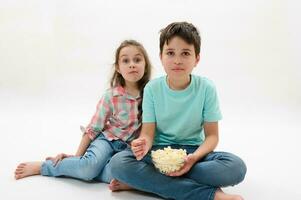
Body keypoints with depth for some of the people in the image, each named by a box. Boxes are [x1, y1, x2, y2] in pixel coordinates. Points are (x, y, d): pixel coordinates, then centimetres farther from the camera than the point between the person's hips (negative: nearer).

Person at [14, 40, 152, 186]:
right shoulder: (111, 96, -10)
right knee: (90, 165, -34)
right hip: (107, 139, -1)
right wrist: (77, 156, -6)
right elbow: (93, 128, -5)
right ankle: (42, 166, -10)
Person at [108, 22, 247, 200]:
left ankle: (143, 180, -24)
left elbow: (212, 135, -6)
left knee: (236, 167, -30)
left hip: (193, 151, 0)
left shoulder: (206, 88, -8)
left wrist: (195, 157, -27)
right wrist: (143, 144, -33)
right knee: (118, 163, -29)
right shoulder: (152, 88, -6)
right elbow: (148, 132, -7)